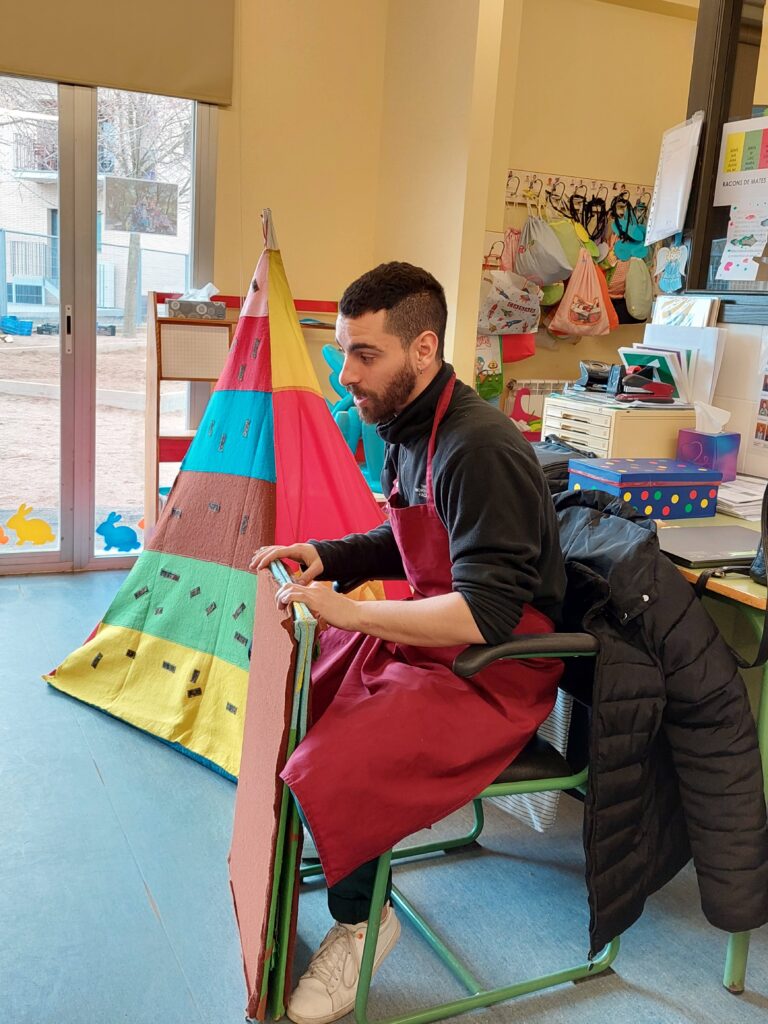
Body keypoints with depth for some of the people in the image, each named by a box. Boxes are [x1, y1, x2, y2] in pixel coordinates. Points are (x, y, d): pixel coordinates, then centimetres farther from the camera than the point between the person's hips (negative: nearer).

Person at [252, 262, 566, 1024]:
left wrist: (345, 610, -26)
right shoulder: (406, 429, 3)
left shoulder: (481, 451, -25)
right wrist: (325, 556, 2)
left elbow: (485, 616, -28)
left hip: (493, 670, -9)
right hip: (420, 637, 9)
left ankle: (361, 919, 10)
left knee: (325, 775, -21)